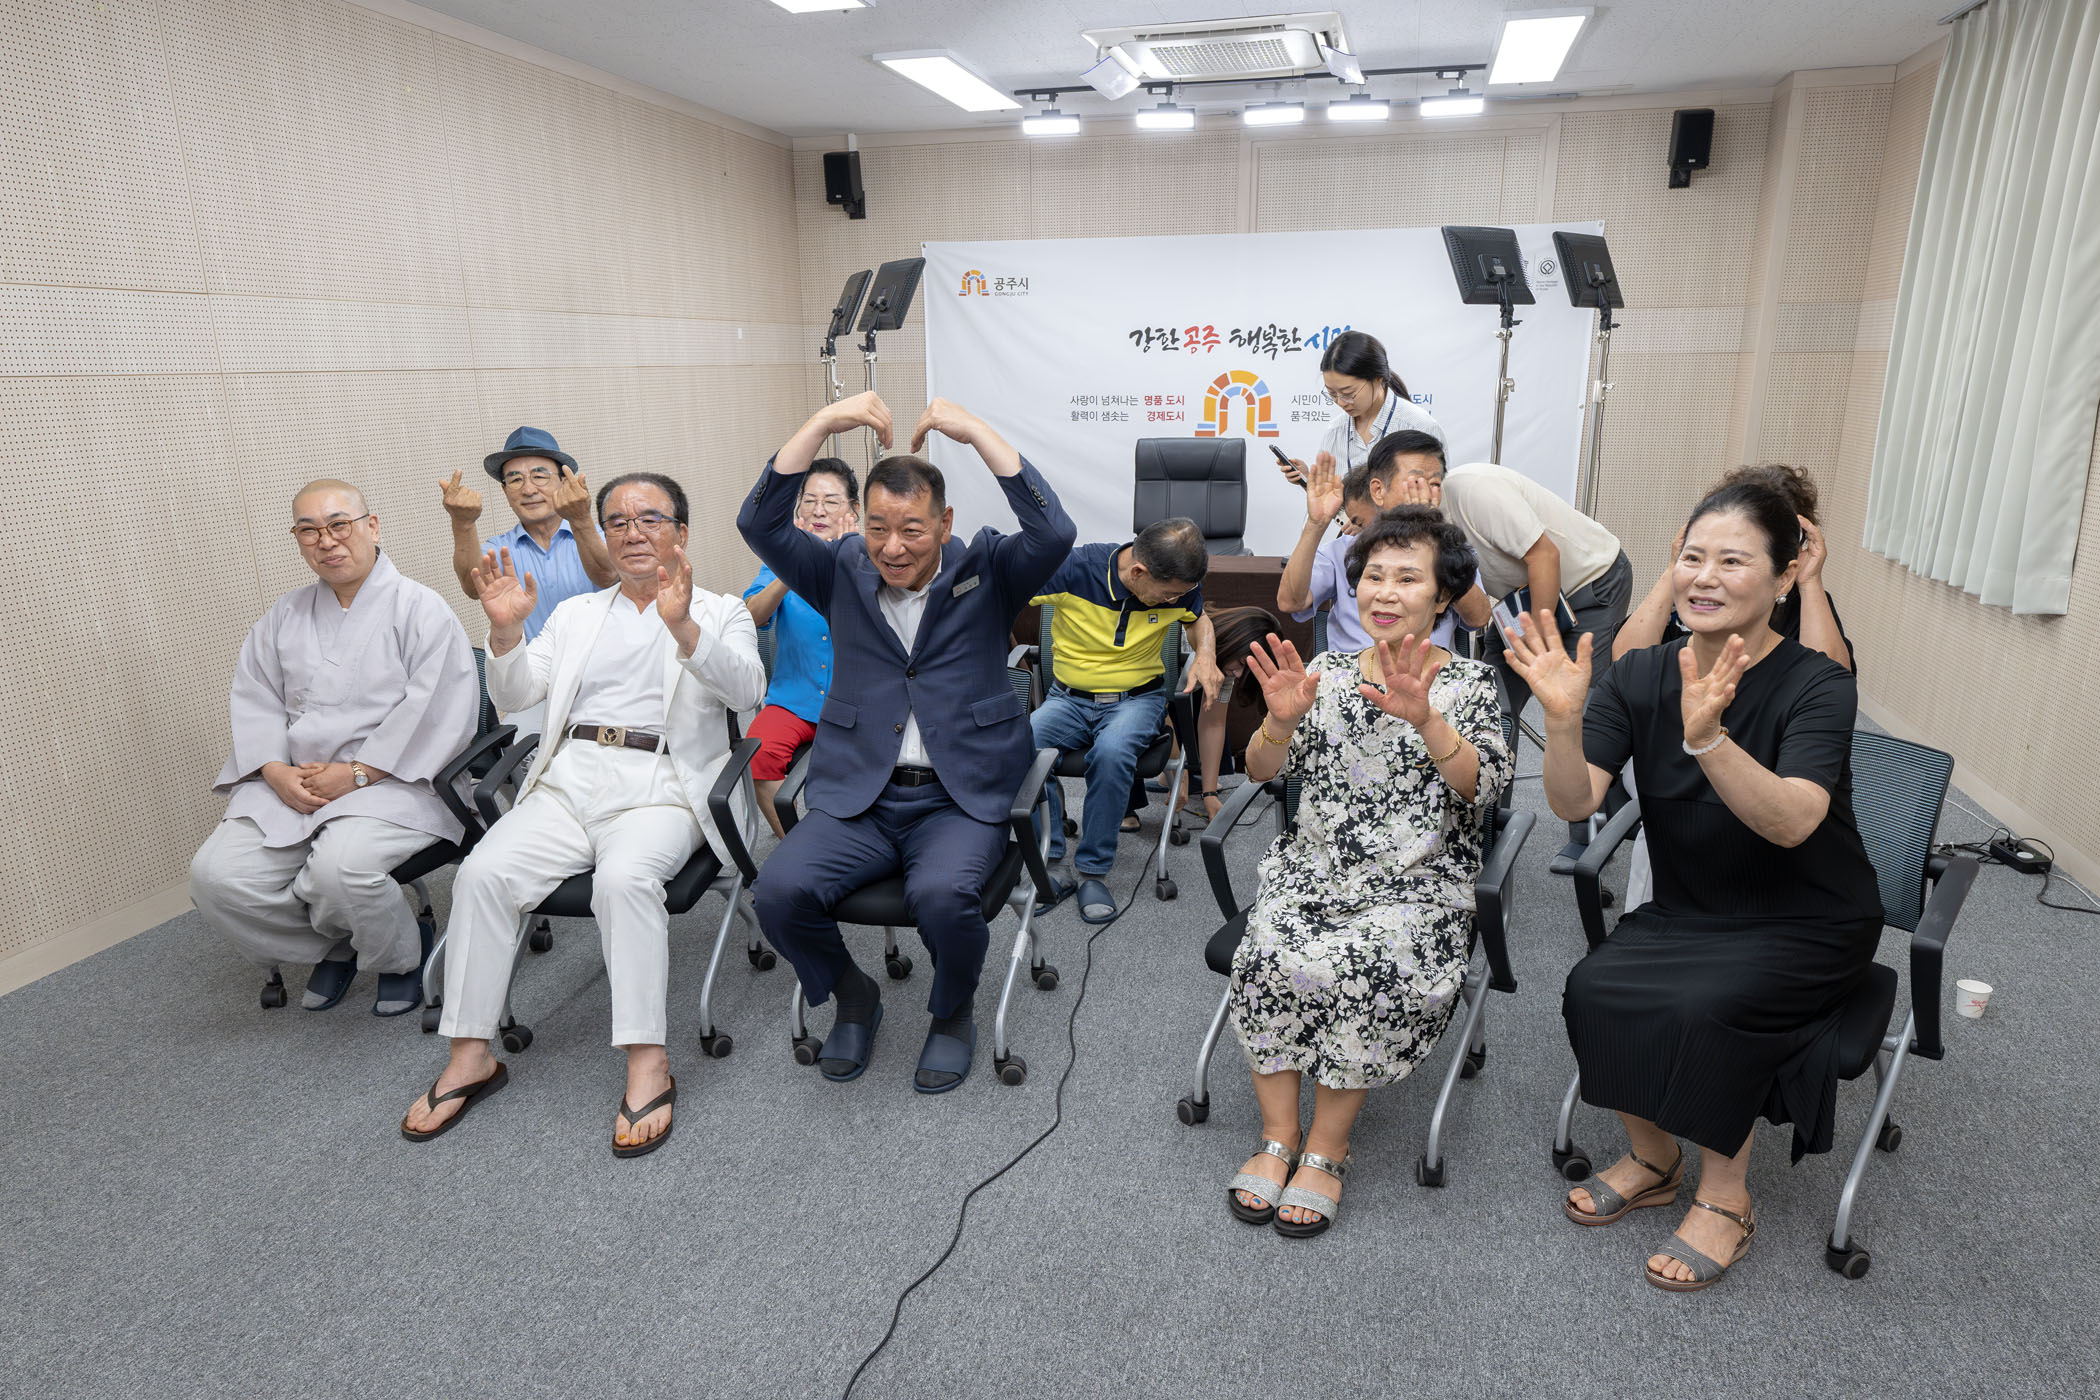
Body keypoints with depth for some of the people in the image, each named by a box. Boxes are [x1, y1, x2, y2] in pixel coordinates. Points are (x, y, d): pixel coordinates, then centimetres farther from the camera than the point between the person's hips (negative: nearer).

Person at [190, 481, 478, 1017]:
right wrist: (278, 772, -6)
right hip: (291, 785, 6)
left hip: (391, 781, -6)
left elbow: (436, 710, -13)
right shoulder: (285, 616, 17)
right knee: (216, 875, -13)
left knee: (340, 866, -33)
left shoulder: (420, 609, -4)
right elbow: (253, 699, 12)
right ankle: (332, 945, 12)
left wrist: (356, 773, -16)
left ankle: (401, 956, -1)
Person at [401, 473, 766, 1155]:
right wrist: (505, 630, -7)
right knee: (484, 872, -20)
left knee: (626, 876, -33)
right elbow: (514, 695, 13)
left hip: (660, 786, -4)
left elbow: (746, 689, -10)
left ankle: (648, 1064, -27)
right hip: (568, 778, 4)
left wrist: (683, 626, -27)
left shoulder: (720, 613, 11)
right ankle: (470, 1057, -8)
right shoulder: (575, 614, 23)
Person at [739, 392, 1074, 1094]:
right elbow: (759, 524, -4)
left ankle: (953, 1012, 5)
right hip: (857, 794, 3)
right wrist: (822, 424, -13)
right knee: (780, 889, -21)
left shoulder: (986, 570, 3)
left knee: (943, 894, -32)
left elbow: (1053, 533, -16)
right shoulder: (843, 572, 9)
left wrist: (976, 431, -18)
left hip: (960, 797, -2)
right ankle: (853, 997, 11)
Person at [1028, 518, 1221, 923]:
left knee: (1112, 752, -35)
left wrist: (1205, 654, -3)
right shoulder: (1075, 570, -17)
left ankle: (1093, 871, -17)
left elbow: (1198, 619, 17)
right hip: (1069, 699, 0)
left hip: (1137, 698, 0)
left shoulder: (1179, 586, -7)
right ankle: (1049, 865, -16)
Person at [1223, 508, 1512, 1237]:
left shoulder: (1468, 683, 3)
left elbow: (1483, 787, -12)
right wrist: (1282, 719, -17)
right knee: (1270, 956, -26)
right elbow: (1261, 773, 5)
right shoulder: (1325, 672, 10)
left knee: (1356, 966, -30)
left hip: (1419, 883, -2)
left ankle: (1326, 1148, -10)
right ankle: (1278, 1136, -8)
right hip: (1312, 868, 2)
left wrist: (1422, 717, -28)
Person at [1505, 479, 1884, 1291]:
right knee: (1594, 990, -21)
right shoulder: (1640, 677, -7)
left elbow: (1792, 822, -35)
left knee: (1704, 1006, -29)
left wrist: (1706, 737, -52)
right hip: (1687, 912, 4)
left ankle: (1725, 1197, -1)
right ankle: (1651, 1161, 8)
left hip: (1808, 927, -3)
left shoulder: (1818, 688, -17)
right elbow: (1575, 803, -18)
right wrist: (1563, 719, -38)